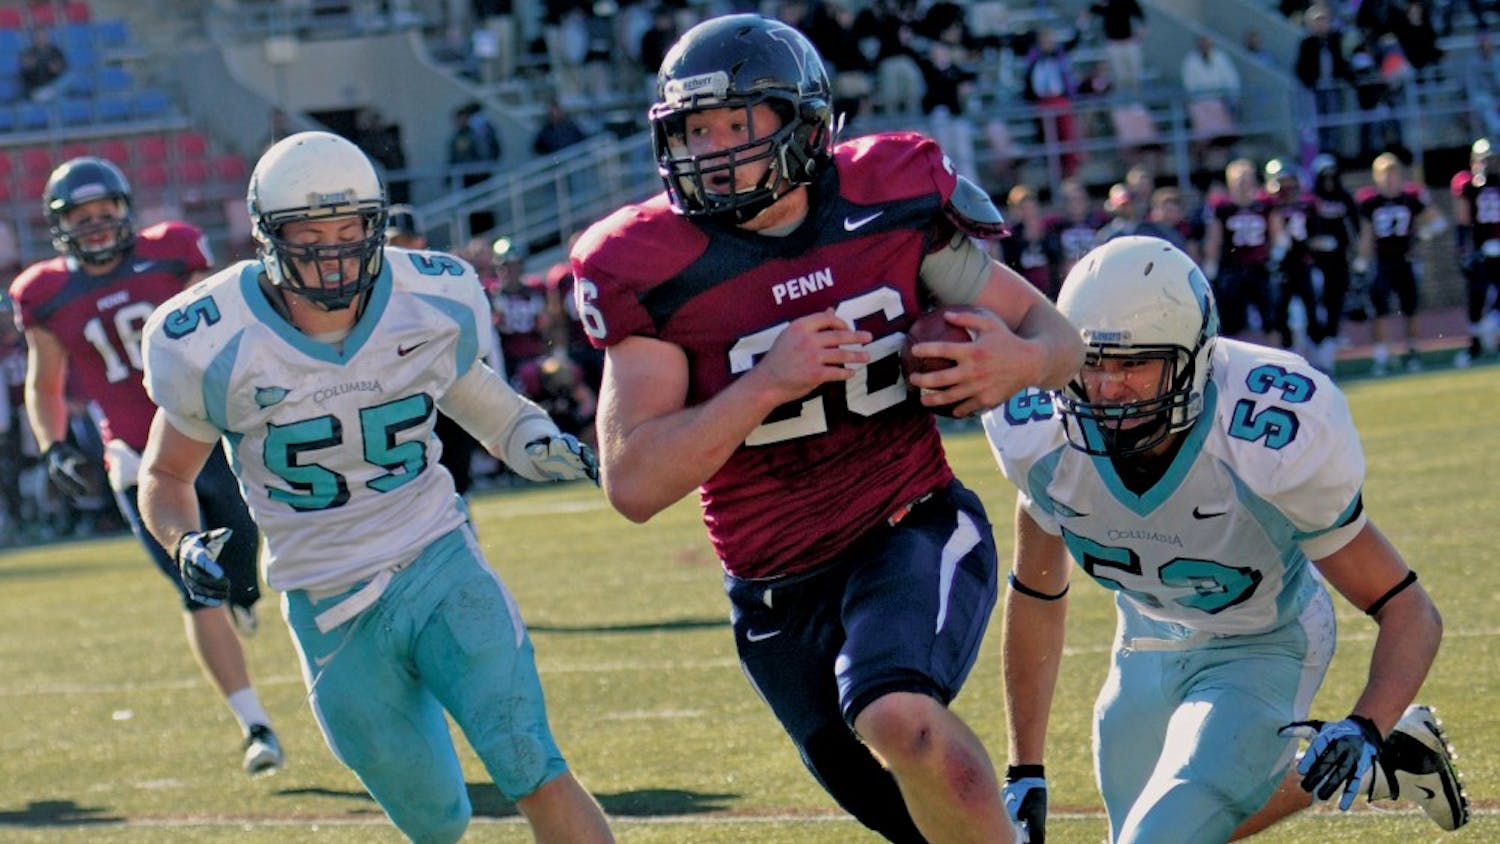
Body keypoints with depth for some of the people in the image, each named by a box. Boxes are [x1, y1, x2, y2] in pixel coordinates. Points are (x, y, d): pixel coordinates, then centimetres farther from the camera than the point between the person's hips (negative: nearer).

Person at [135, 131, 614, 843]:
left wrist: (532, 439, -4)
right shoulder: (212, 348, -14)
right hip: (331, 613, -1)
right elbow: (165, 476, 3)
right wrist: (187, 543, -18)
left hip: (440, 565, 1)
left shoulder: (438, 303, -7)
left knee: (534, 776, -17)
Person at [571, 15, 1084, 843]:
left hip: (913, 532, -2)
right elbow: (633, 485, -18)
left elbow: (1053, 332, 4)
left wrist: (1019, 361, -21)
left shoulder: (895, 204, -7)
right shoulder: (658, 271, -11)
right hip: (780, 598, 2)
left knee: (901, 719, -32)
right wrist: (769, 380, -28)